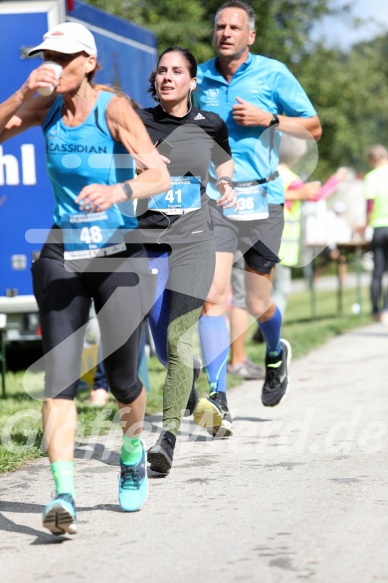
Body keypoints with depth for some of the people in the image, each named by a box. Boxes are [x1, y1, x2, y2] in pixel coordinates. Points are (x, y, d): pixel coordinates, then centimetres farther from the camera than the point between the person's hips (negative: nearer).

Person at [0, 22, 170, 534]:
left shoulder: (113, 109, -13)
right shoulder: (46, 108, 1)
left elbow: (161, 175, -24)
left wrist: (120, 190, -44)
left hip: (120, 259, -3)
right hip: (62, 259, 3)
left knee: (122, 380, 4)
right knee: (59, 379, -10)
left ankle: (133, 453, 36)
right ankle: (63, 494, -15)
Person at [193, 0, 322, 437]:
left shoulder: (273, 74, -1)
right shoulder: (200, 78, 7)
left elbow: (313, 127, 3)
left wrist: (268, 119, -11)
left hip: (261, 201, -1)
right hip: (213, 200, 1)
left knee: (258, 306, 8)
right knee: (213, 296, -16)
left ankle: (276, 353, 45)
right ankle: (218, 401, -18)